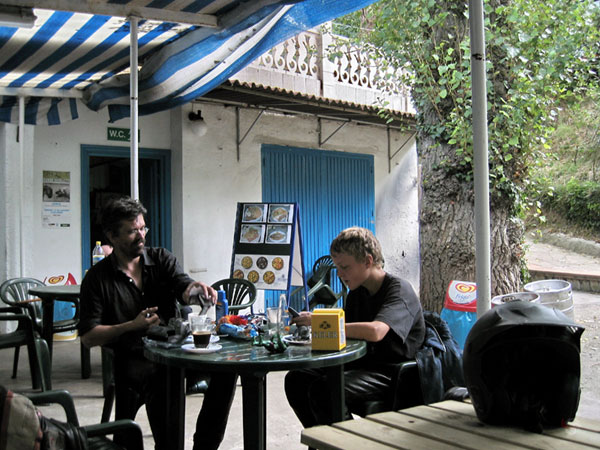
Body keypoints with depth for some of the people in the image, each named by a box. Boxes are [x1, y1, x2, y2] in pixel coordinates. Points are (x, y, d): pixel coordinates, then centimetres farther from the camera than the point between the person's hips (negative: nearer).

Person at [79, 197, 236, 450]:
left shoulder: (161, 258, 11)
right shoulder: (97, 279, 2)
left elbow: (184, 290, -4)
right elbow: (88, 337, -2)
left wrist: (196, 288, -29)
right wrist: (133, 326, -14)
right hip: (132, 359, -3)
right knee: (159, 380, -36)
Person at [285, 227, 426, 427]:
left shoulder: (399, 289, -14)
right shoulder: (356, 293, 13)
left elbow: (375, 331, -32)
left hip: (392, 373, -8)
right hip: (362, 364, 9)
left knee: (322, 390, -27)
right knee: (296, 379, -7)